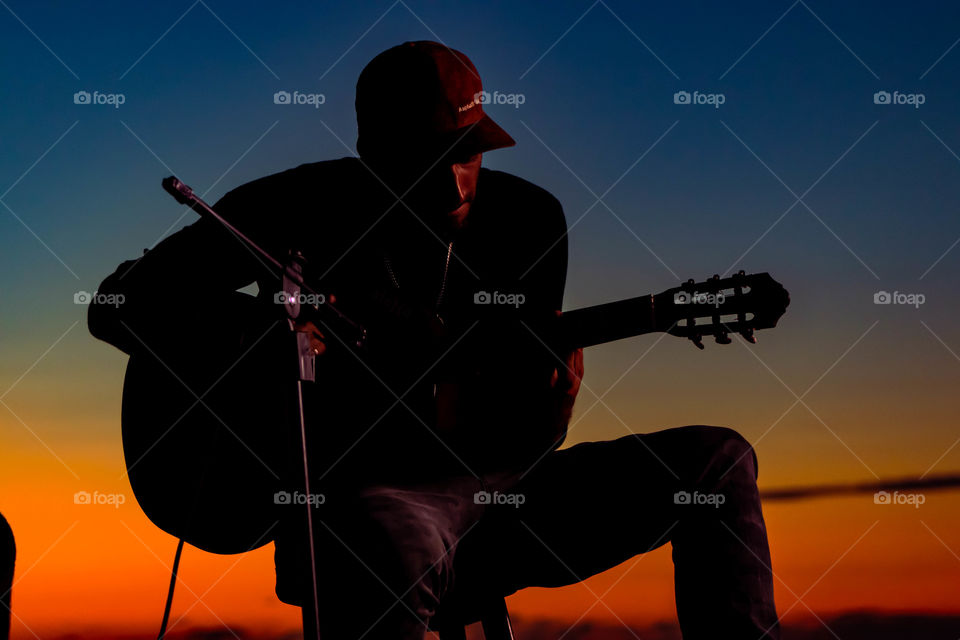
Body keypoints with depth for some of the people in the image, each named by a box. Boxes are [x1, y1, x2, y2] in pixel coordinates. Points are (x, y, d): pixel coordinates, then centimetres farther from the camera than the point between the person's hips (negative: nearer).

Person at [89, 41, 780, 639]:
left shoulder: (529, 220, 5)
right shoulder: (305, 209, -4)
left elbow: (522, 445, 8)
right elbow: (119, 307, -1)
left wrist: (551, 399, -17)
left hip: (493, 488, 6)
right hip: (359, 497, -5)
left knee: (718, 460, -3)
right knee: (397, 546, -44)